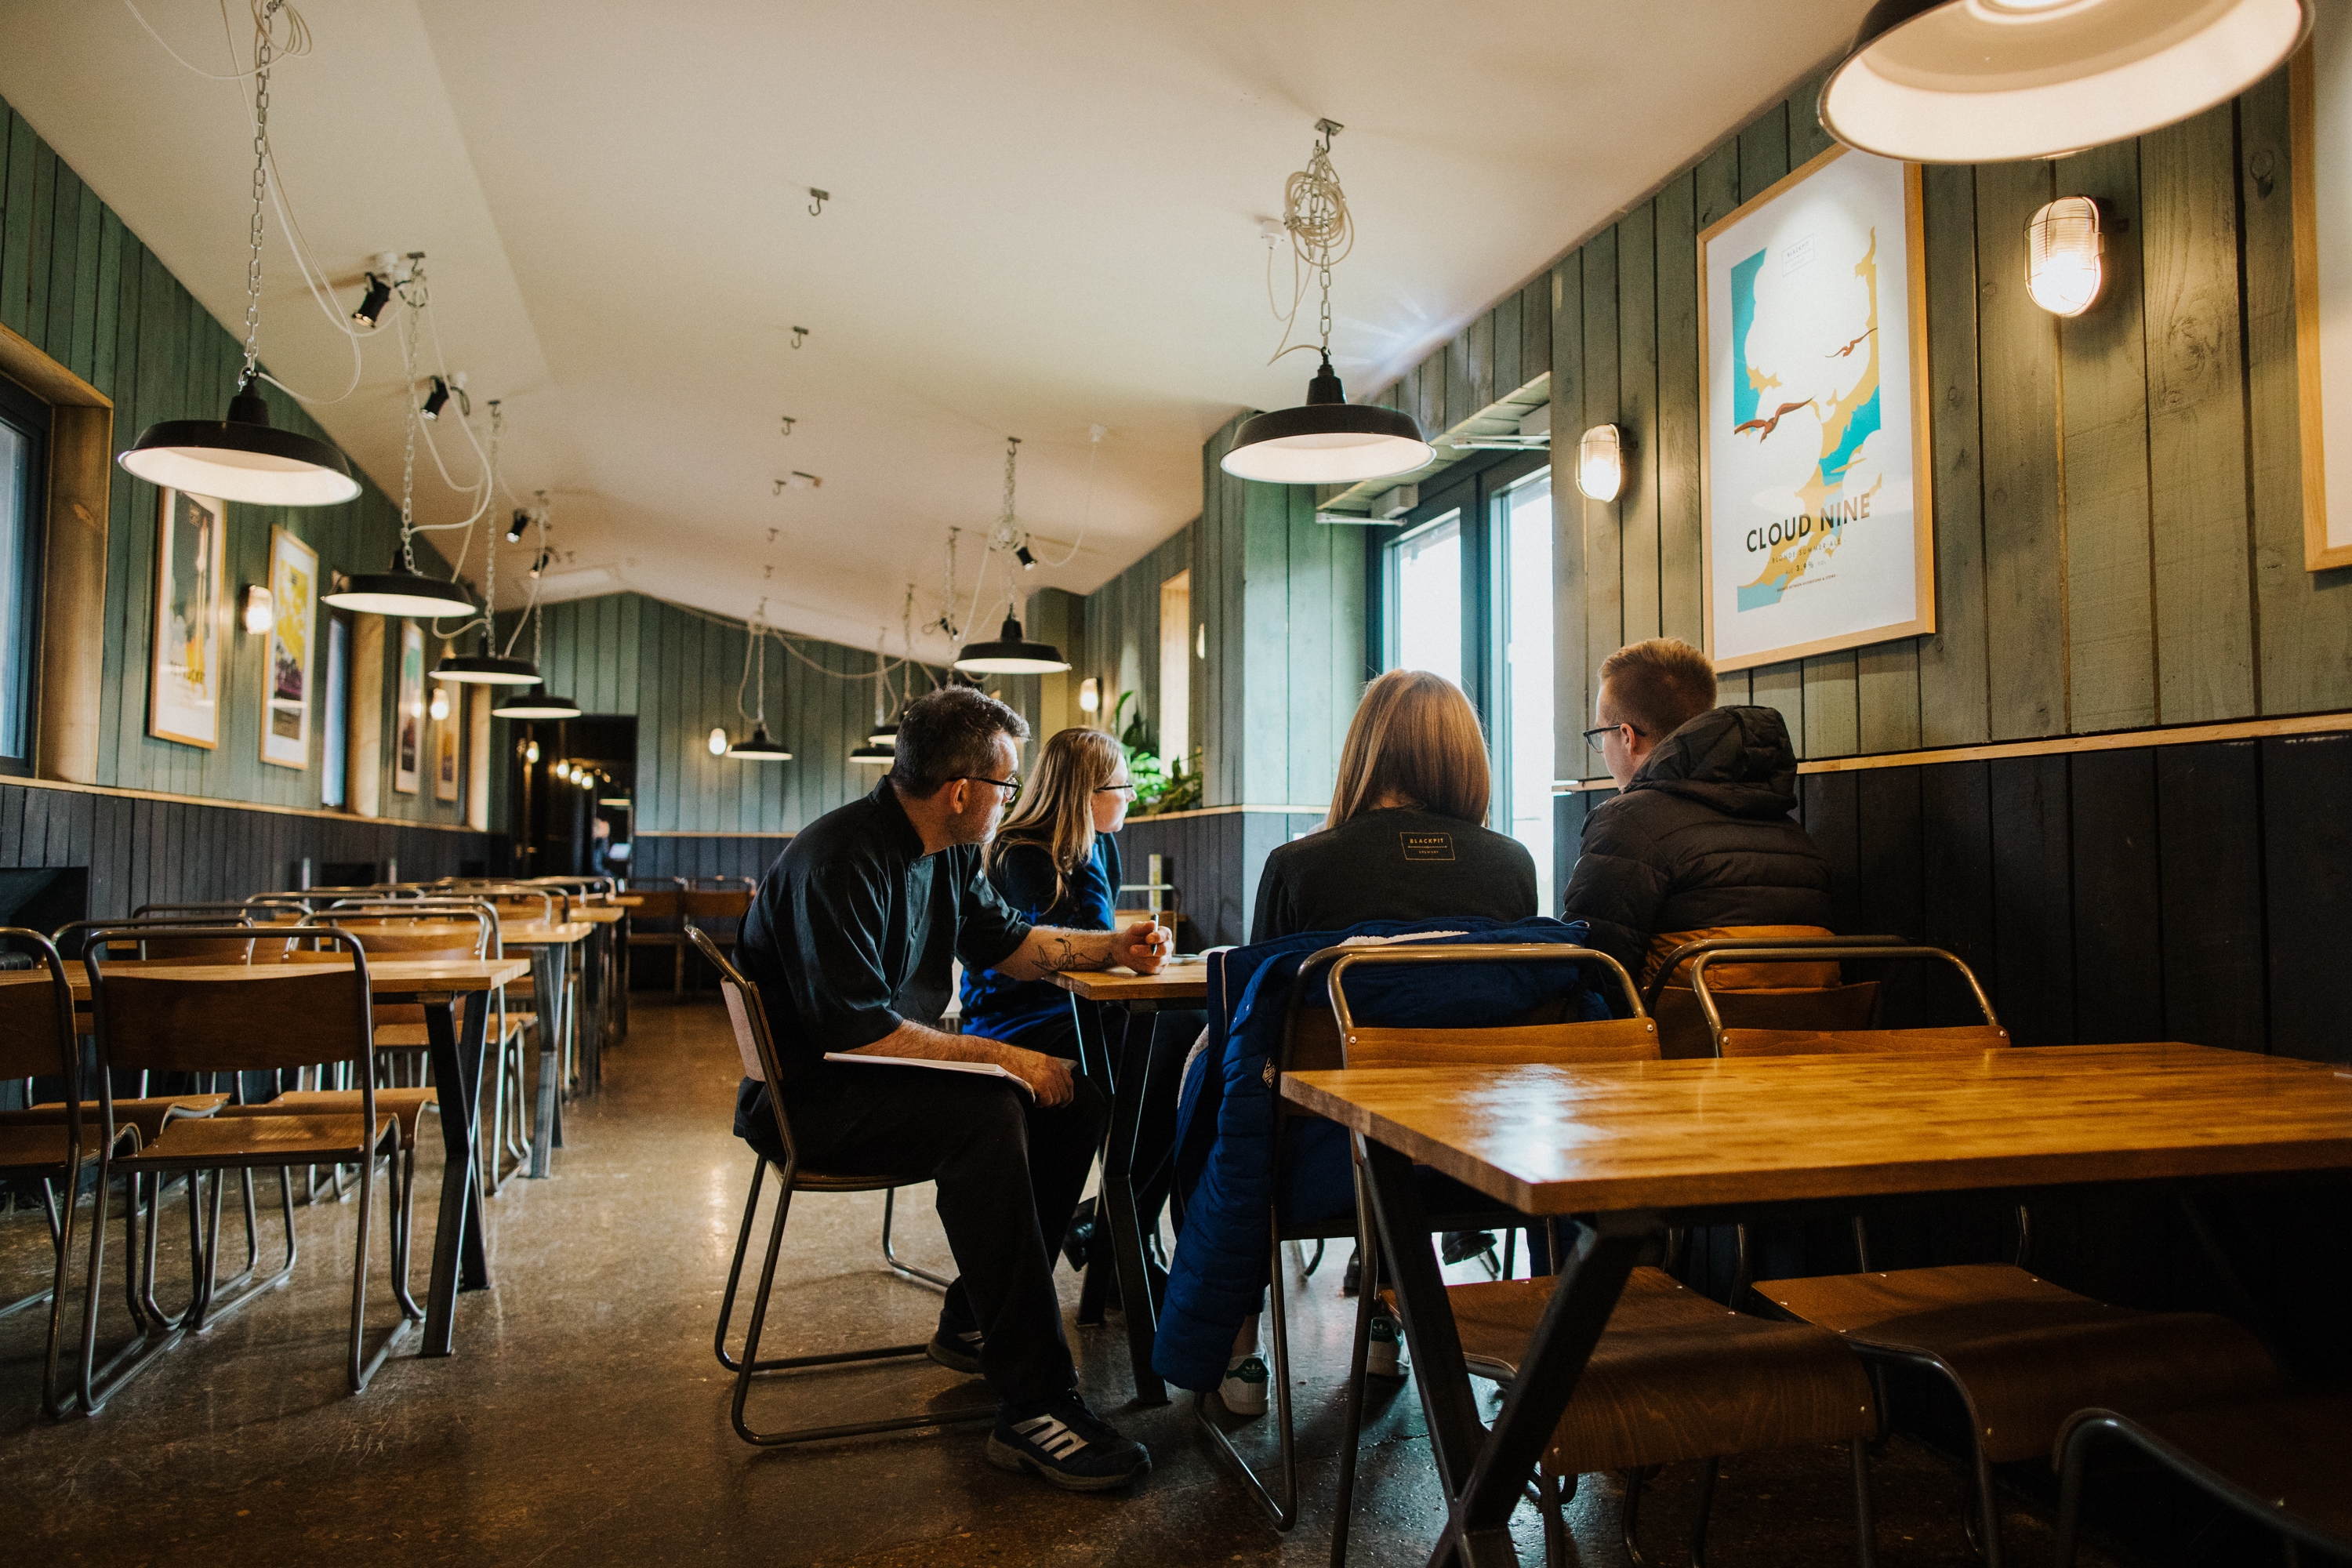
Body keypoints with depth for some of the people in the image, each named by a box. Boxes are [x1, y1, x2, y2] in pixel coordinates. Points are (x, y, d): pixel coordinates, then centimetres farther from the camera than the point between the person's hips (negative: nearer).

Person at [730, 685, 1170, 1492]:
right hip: (812, 1092, -9)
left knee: (1073, 1104, -3)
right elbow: (855, 1027, -29)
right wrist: (999, 1056, -27)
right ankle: (1032, 1405, -29)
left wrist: (1108, 946, 11)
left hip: (894, 1067, 10)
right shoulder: (839, 862, -24)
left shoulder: (948, 851, 6)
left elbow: (1002, 941, 22)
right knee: (986, 1116, -33)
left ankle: (974, 1324, 8)